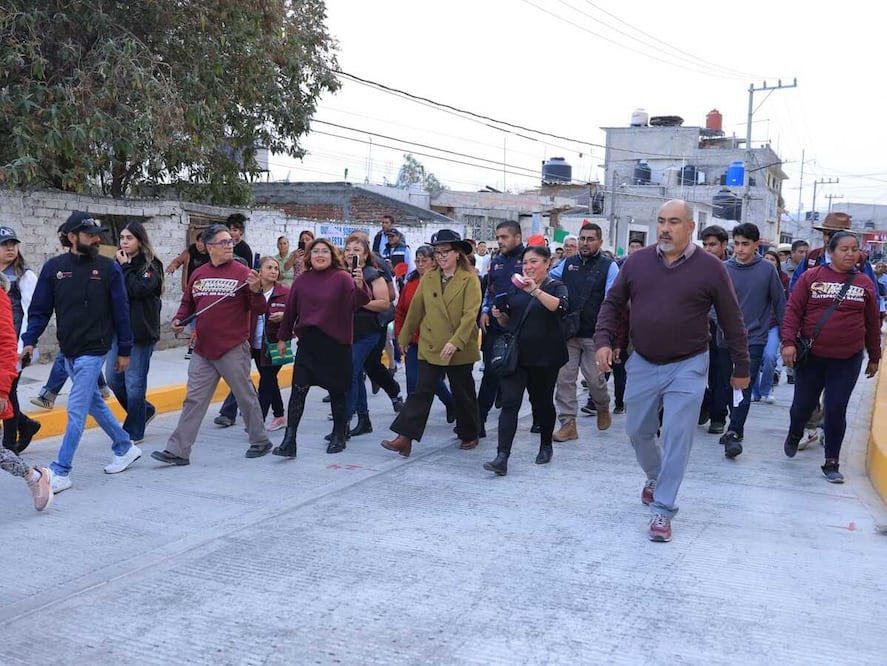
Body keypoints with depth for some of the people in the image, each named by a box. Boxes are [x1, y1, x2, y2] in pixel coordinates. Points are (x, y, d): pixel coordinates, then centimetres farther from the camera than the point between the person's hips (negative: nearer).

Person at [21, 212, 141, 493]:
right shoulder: (53, 267, 0)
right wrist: (30, 340, -11)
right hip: (68, 351, 5)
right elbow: (40, 309, 2)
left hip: (93, 351, -5)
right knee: (93, 402, 17)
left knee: (76, 410, -6)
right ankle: (125, 447, 34)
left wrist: (124, 350, -3)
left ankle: (61, 472, 1)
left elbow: (121, 311, -4)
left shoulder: (109, 268, -7)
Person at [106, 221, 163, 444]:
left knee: (134, 383, 0)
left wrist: (125, 267, -13)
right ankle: (144, 411, 30)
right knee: (113, 379, 9)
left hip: (141, 333, -6)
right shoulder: (117, 263, 11)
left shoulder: (151, 266, -5)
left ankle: (134, 432, 13)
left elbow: (138, 289, -20)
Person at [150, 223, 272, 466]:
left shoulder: (242, 273, -5)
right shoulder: (198, 274, 9)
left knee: (246, 397, 8)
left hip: (233, 350, -4)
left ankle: (260, 441, 25)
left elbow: (259, 311, -7)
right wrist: (178, 320, 3)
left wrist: (256, 291, -26)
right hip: (203, 350, 5)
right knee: (193, 400, 5)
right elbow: (187, 304, 22)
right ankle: (178, 451, 9)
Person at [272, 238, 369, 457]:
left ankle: (339, 435, 27)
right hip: (307, 342, 3)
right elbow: (290, 310, 12)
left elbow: (357, 302, -21)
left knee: (336, 391, 9)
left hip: (336, 343, -3)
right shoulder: (302, 280, 6)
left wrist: (360, 287, -41)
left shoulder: (342, 278, -6)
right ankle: (289, 440, -2)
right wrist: (282, 337, 16)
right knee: (298, 390, -3)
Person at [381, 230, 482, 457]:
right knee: (421, 391, -3)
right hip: (430, 347, 3)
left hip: (460, 350, -3)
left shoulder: (470, 280, -7)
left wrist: (455, 342, -23)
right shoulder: (428, 278, 7)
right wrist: (405, 336, 18)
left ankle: (469, 435, 29)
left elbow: (470, 315, -15)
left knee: (463, 394, 11)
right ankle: (405, 438, -7)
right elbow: (416, 309, 13)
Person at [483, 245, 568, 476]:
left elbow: (560, 308, -24)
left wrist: (535, 290, -33)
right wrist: (499, 315, -1)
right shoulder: (516, 288, 12)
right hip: (515, 354, 3)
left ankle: (545, 446, 35)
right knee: (509, 402, -9)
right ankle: (502, 457, -15)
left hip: (544, 357, -2)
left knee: (542, 402, 11)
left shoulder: (556, 287, 0)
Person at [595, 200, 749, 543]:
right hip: (642, 364, 3)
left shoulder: (710, 268, -8)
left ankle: (662, 510, 5)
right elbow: (612, 303, 8)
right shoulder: (637, 261, -1)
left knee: (676, 438, -5)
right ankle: (655, 476, 43)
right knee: (637, 430, 14)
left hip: (687, 367, -3)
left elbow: (732, 321, -1)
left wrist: (741, 367, 3)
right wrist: (603, 340, -6)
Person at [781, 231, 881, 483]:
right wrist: (789, 342, -13)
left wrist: (874, 357, 13)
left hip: (847, 360, 1)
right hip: (811, 357, -1)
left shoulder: (865, 284, 5)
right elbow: (793, 311, -4)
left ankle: (832, 462, 11)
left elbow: (872, 324, 10)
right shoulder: (811, 277, -2)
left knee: (836, 410, -1)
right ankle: (794, 435, 40)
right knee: (803, 404, 7)